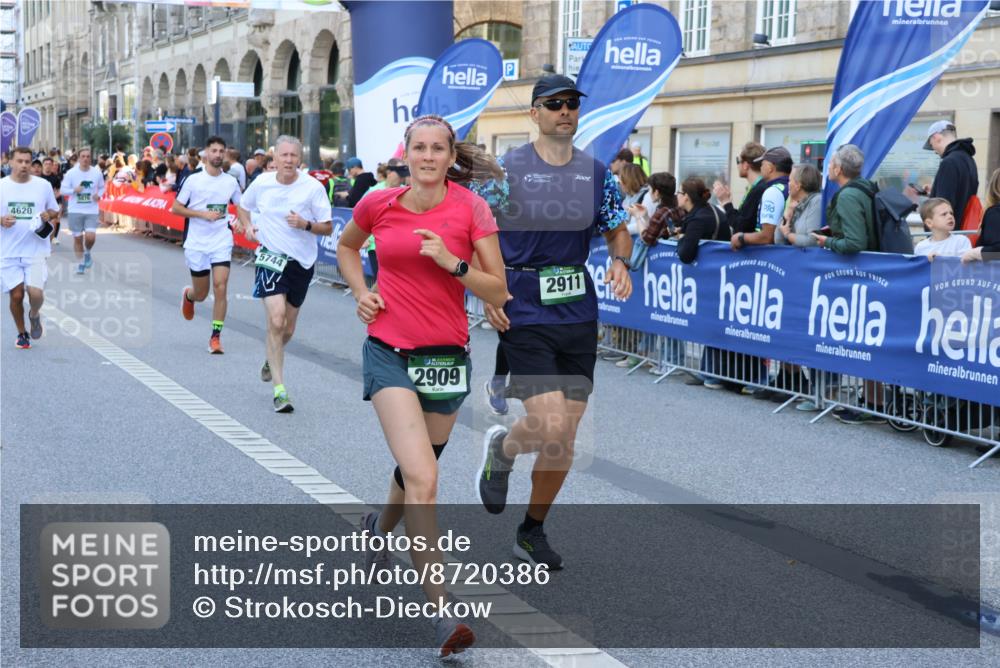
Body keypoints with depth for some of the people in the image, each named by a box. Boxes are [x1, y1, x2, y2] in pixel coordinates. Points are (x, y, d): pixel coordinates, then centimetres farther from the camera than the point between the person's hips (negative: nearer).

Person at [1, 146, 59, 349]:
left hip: (36, 250, -1)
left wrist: (48, 215, -9)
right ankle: (21, 334, 25)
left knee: (35, 292, -14)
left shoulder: (44, 185, 2)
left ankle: (34, 315, 21)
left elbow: (55, 210, 13)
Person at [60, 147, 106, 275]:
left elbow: (102, 187, 15)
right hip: (75, 210, 0)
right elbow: (63, 189, -1)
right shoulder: (71, 173, -4)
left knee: (90, 237, -14)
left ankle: (87, 253, 17)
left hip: (92, 210, 0)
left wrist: (98, 195, -6)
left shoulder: (97, 172, 0)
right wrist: (74, 190, -20)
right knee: (77, 238, 6)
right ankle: (81, 262, 23)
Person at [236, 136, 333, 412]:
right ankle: (279, 390, -13)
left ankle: (271, 359, 49)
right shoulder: (262, 182, -2)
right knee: (276, 321, -19)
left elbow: (328, 227, -4)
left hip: (302, 261, 1)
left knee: (288, 329, 13)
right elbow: (243, 206, 18)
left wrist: (305, 224, -23)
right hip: (271, 257, -1)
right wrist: (247, 226, -1)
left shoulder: (313, 187, -8)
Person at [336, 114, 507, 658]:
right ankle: (441, 612, -14)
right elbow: (346, 247, 21)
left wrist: (452, 262, -21)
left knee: (416, 470, 19)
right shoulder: (379, 205, -2)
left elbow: (497, 292, -7)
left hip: (446, 356, 2)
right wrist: (361, 292, 5)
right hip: (389, 352, -1)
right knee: (422, 479, -17)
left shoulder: (470, 208, -6)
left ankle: (379, 527, 55)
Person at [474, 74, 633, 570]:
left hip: (578, 313, 4)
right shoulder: (507, 169, -5)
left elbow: (618, 231, 15)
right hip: (523, 316, -4)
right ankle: (502, 449, 20)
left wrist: (620, 261, -7)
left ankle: (532, 531, 27)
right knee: (551, 427, -16)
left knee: (565, 440, 7)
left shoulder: (596, 173, 6)